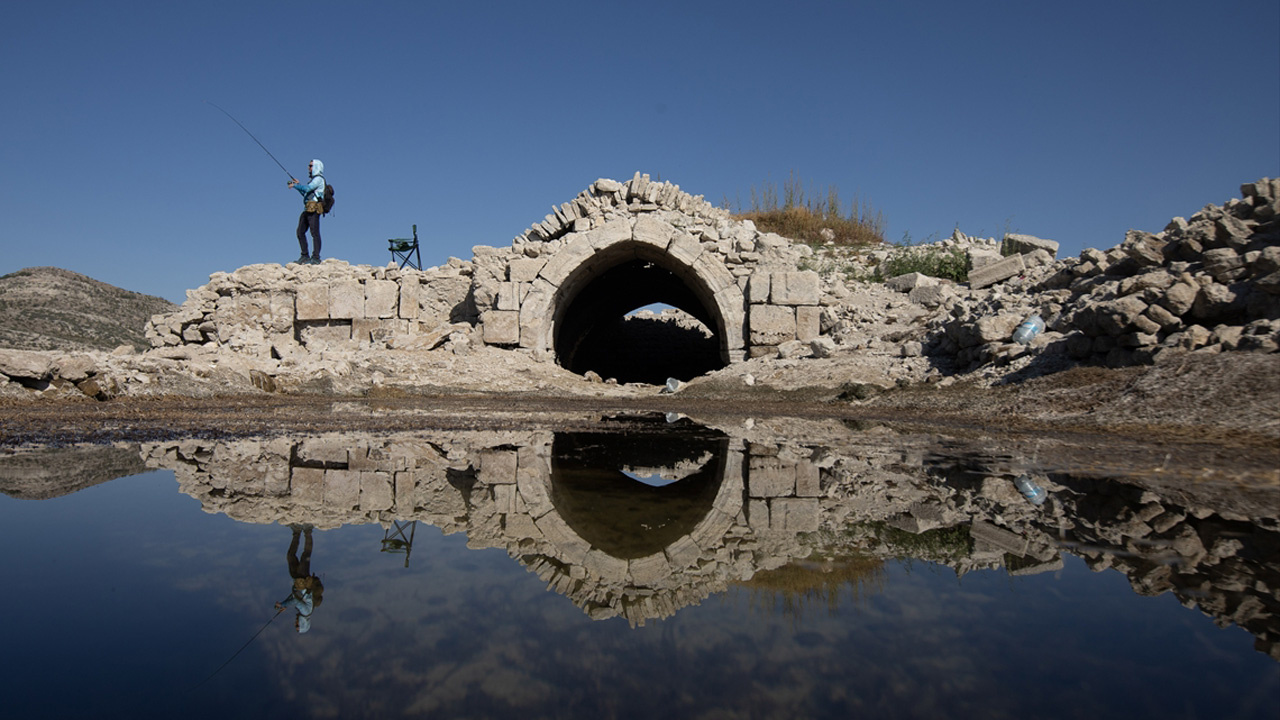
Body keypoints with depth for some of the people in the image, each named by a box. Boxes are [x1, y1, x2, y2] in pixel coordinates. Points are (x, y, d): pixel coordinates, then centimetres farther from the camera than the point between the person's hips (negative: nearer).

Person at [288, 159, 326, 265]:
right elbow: (306, 193, 31)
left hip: (314, 209, -10)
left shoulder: (319, 179, -4)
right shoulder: (313, 179, 25)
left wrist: (295, 185, -6)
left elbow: (307, 188, -17)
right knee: (300, 232, 6)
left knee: (315, 233, -11)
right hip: (307, 209, 10)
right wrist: (298, 184, 23)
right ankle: (305, 256, 9)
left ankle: (316, 258, -12)